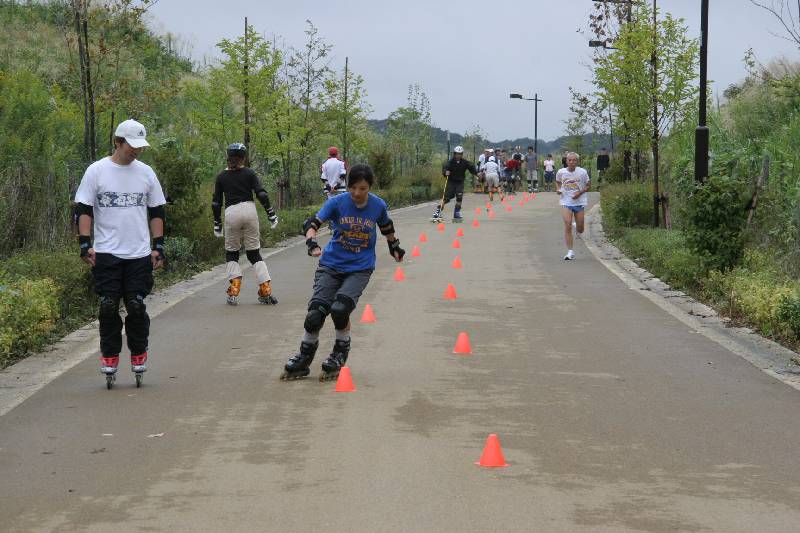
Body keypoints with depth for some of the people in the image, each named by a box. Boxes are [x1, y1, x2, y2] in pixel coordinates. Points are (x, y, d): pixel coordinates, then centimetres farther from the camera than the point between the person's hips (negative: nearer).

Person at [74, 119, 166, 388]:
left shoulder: (145, 172, 8)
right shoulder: (97, 171, 0)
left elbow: (156, 212, 13)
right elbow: (83, 210, 1)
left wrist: (158, 247, 6)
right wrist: (85, 245, -8)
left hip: (140, 254, 2)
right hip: (106, 253, -2)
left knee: (137, 306, 0)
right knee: (109, 307, -2)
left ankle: (139, 355, 12)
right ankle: (109, 356, 8)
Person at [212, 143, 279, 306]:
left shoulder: (221, 176, 8)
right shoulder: (249, 173, 5)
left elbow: (216, 202, 8)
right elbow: (261, 194, -4)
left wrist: (217, 224, 16)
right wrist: (271, 214, 1)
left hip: (230, 213, 0)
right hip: (249, 210, 0)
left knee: (231, 253, 14)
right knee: (254, 253, 9)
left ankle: (234, 292, -1)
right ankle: (265, 291, 1)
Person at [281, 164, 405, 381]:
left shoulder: (378, 206, -4)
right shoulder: (337, 202, -8)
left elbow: (386, 227, 17)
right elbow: (312, 223, -16)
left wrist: (394, 246, 31)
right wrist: (312, 243, -35)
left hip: (360, 268, -1)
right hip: (331, 264, 1)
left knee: (340, 309, -24)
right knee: (315, 314, -11)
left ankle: (340, 354, 5)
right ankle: (303, 360, 14)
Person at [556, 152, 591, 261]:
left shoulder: (582, 172, -7)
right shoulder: (561, 172, -3)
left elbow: (588, 185, 3)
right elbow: (558, 182, 17)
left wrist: (580, 192, -13)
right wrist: (558, 189, -4)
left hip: (579, 202, 0)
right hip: (566, 202, 0)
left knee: (580, 230, 7)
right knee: (567, 226, -13)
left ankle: (578, 228, 47)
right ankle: (570, 252, -8)